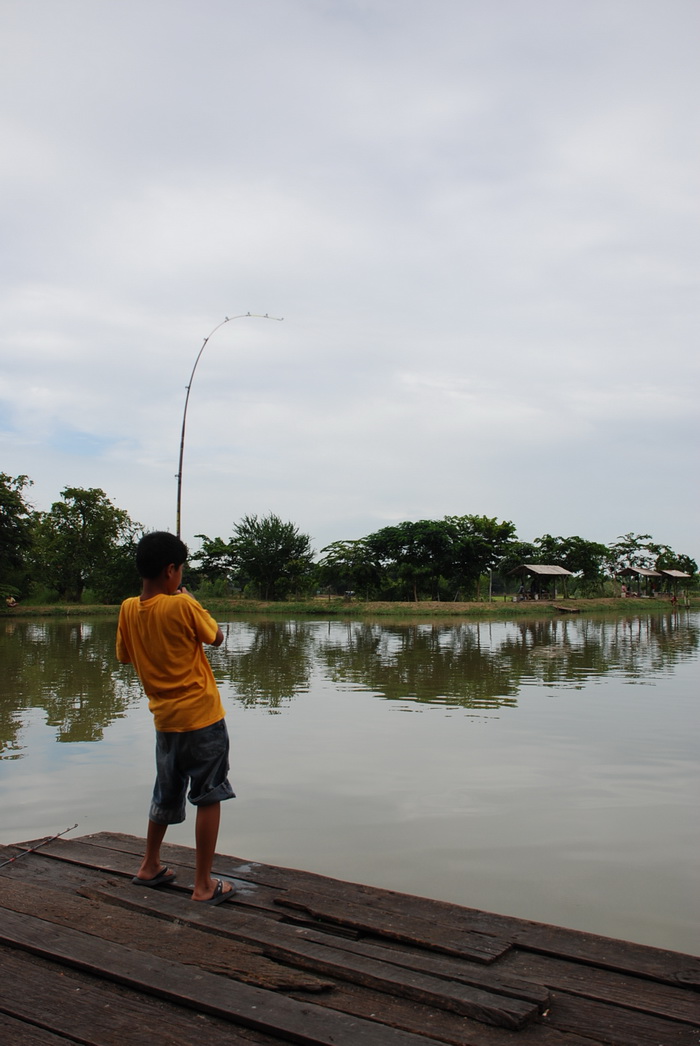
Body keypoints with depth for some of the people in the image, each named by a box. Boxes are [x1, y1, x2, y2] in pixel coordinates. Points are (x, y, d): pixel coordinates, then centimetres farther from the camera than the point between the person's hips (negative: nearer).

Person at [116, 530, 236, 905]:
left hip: (164, 719, 6)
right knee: (208, 797, 3)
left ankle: (150, 867, 36)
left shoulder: (128, 610, -2)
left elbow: (124, 656, 12)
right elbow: (216, 637, -3)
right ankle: (204, 885, 7)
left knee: (166, 794, 23)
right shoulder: (182, 606, -18)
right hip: (201, 718, -6)